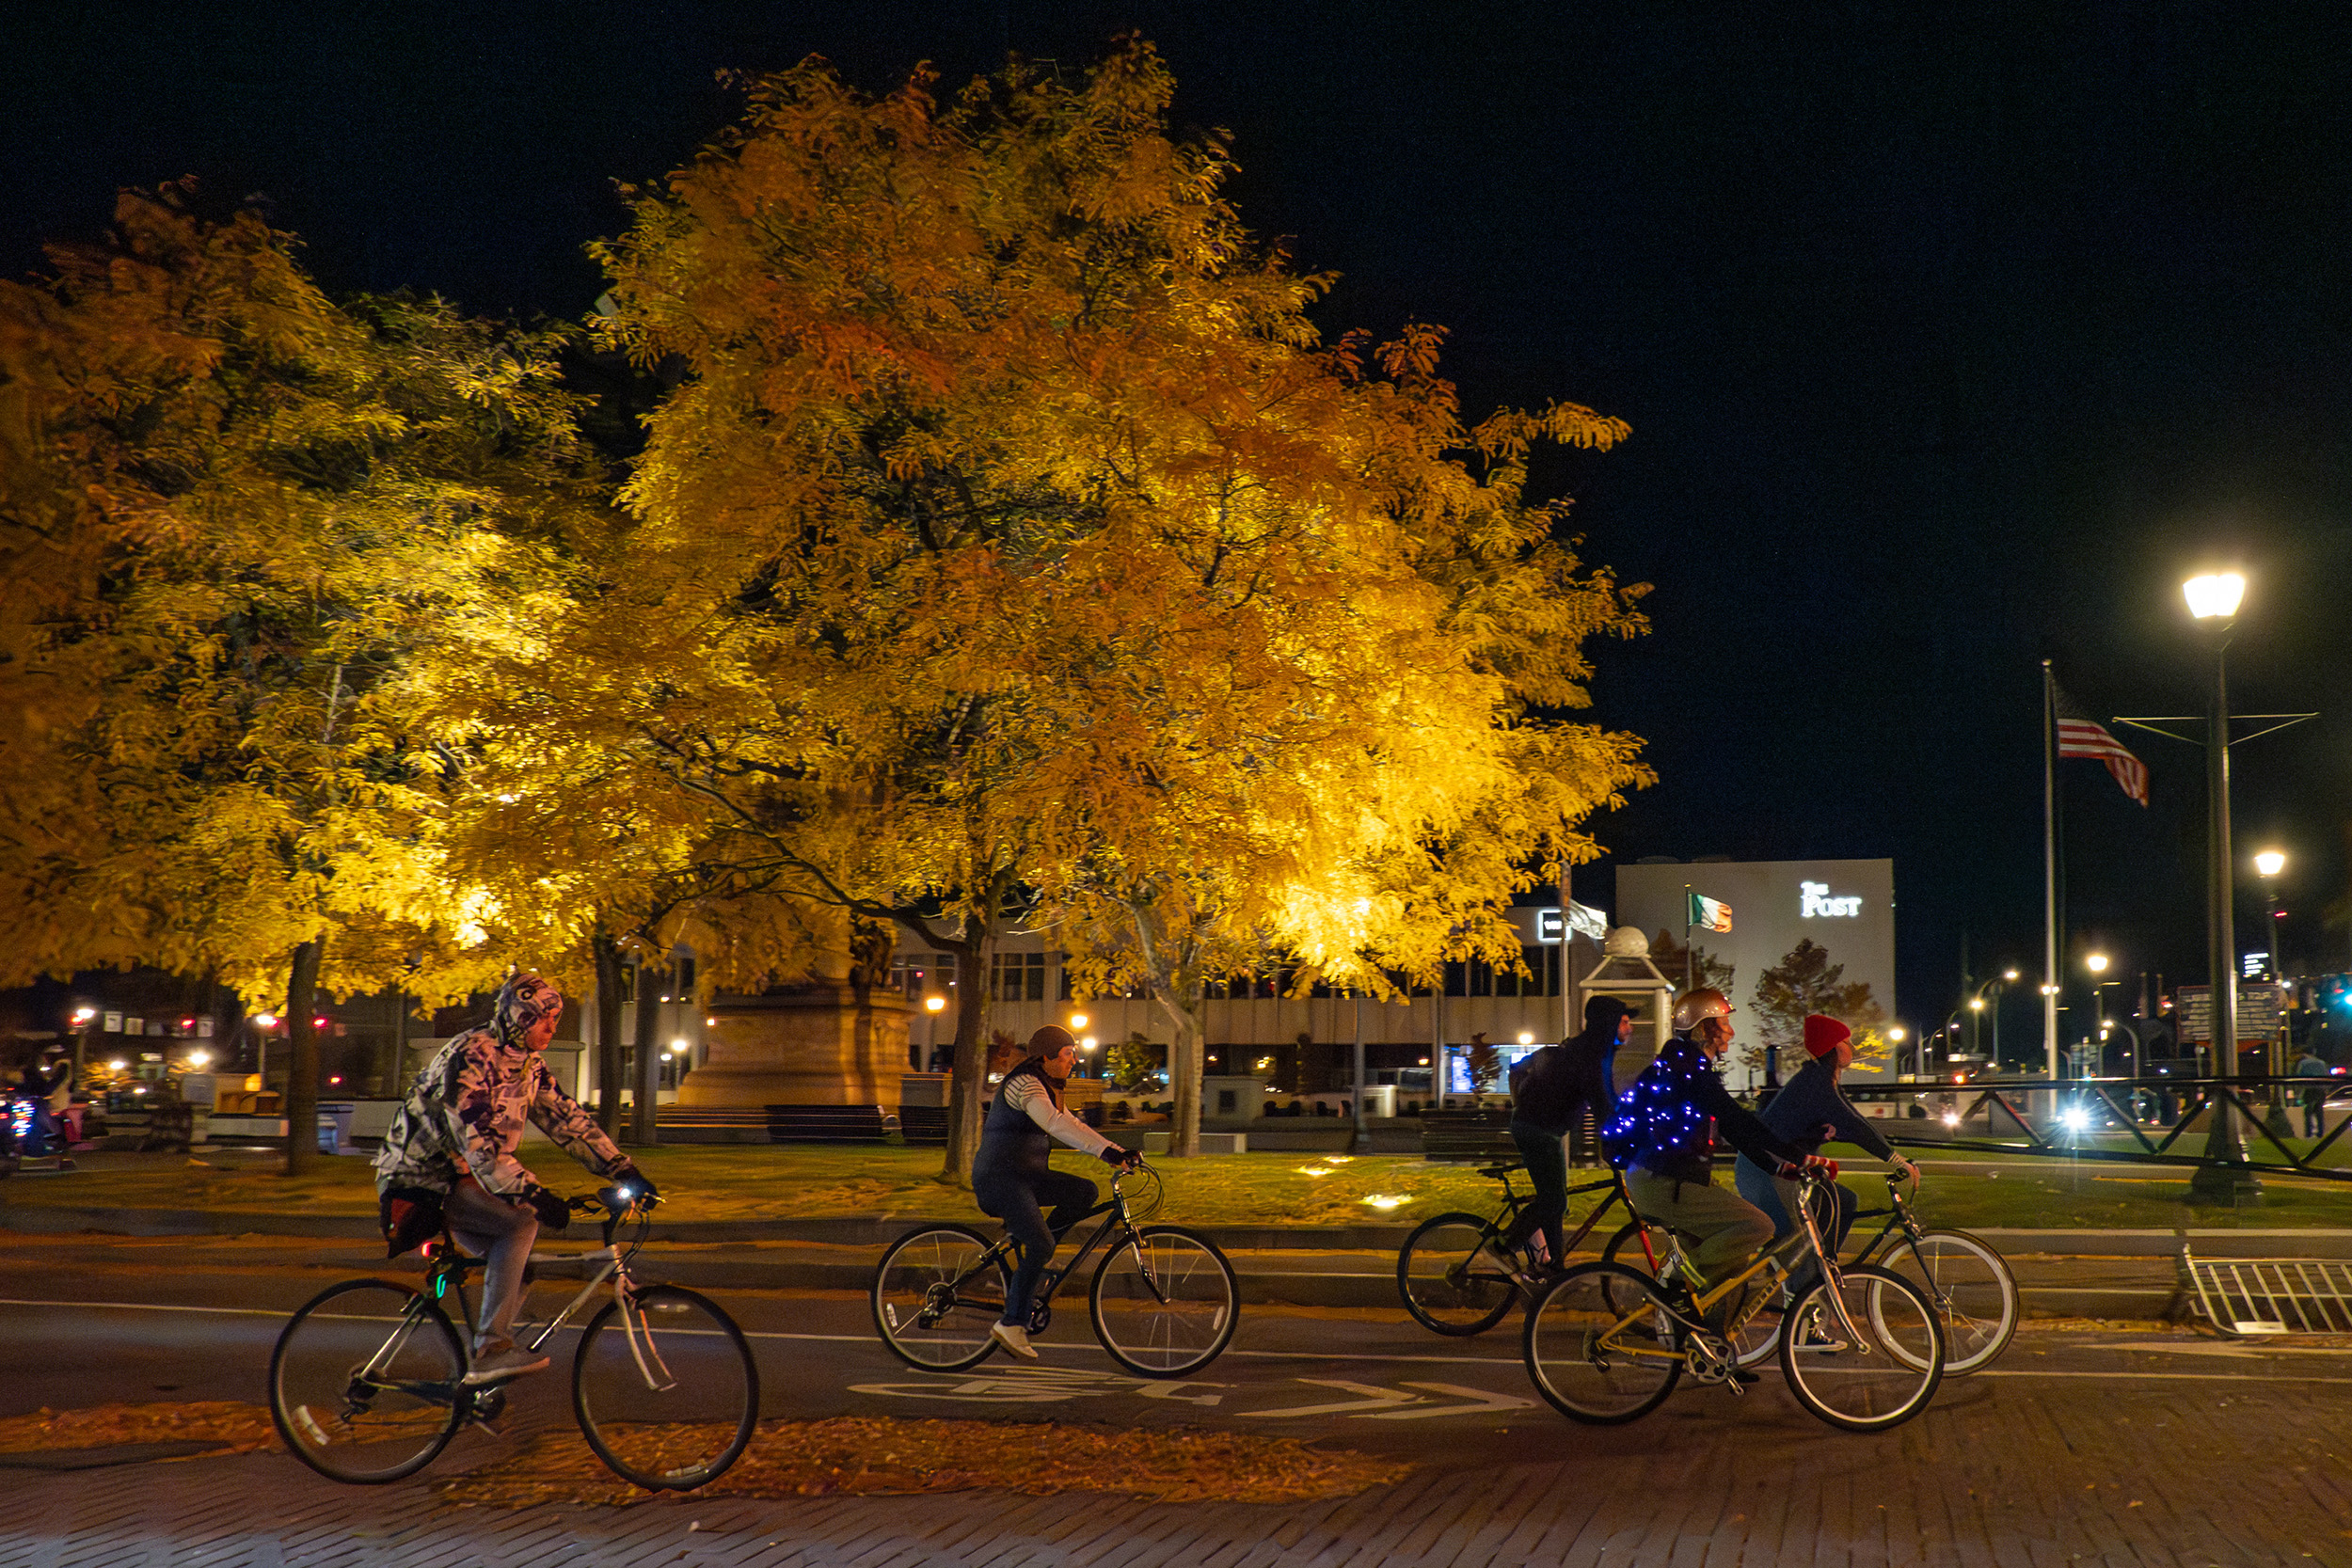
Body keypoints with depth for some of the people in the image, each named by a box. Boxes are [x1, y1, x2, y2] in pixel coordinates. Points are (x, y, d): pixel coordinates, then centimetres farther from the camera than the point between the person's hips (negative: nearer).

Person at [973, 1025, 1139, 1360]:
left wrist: (1118, 1153, 5)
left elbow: (1072, 1128, 17)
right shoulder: (1024, 1084, -15)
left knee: (1086, 1192, -5)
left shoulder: (1044, 1088, 17)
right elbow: (1056, 1124, -30)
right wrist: (1108, 1150, -38)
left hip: (1025, 1175, 9)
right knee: (1041, 1246, -19)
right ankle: (1012, 1323, -13)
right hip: (1000, 1177, -9)